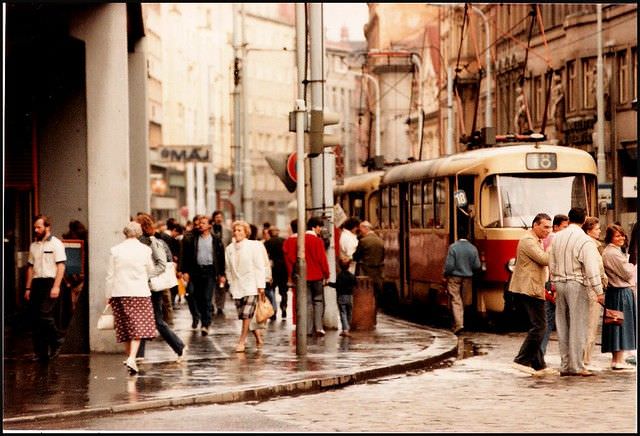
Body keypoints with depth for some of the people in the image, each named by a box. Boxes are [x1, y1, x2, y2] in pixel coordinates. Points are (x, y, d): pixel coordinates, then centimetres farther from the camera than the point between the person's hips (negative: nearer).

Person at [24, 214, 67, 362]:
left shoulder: (56, 244, -3)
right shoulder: (33, 246, 17)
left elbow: (61, 266, -8)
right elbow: (31, 267, 19)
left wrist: (56, 286, -16)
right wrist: (28, 288, 13)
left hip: (50, 282, -6)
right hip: (36, 283, 7)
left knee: (45, 314, -18)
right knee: (35, 317, 3)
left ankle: (56, 340, 4)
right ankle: (40, 352, 7)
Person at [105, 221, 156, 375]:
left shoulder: (115, 250, -1)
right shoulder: (145, 250, -2)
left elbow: (110, 275, 2)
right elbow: (150, 271, 11)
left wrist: (109, 295, 10)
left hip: (119, 292, 2)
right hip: (140, 292, -2)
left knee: (125, 326, 13)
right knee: (138, 326, -2)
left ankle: (129, 356, 23)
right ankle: (132, 358, -18)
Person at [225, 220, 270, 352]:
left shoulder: (254, 246, -2)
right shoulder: (229, 249, 8)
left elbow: (259, 267, -3)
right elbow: (228, 269, 14)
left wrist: (260, 286, -7)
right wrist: (231, 285, 9)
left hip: (251, 285, -4)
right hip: (237, 286, 4)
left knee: (246, 314, -13)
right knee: (244, 315, 2)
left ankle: (241, 341, -8)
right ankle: (258, 339, 16)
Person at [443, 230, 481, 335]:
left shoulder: (453, 247, -14)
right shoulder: (473, 248, -4)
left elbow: (449, 265, -15)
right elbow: (477, 266, -2)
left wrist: (446, 275, 1)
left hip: (454, 277, -3)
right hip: (467, 278, 3)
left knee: (456, 300, -2)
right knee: (463, 300, 14)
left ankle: (458, 324, -15)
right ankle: (458, 322, 22)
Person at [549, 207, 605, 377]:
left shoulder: (557, 238, 9)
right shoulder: (585, 241, -10)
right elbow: (592, 269, -14)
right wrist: (599, 292, -11)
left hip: (560, 283, 6)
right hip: (577, 284, -6)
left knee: (562, 325, 10)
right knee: (578, 326, -3)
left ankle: (565, 365, 12)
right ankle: (576, 366, -3)